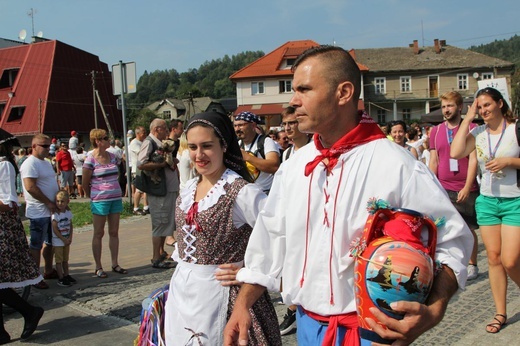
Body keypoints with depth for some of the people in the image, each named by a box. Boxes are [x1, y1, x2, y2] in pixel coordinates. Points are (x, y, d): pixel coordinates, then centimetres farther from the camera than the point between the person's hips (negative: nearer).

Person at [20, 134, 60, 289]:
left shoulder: (46, 163, 15)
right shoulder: (30, 164, -15)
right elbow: (30, 187, -23)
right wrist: (49, 203, -20)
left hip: (51, 211, 9)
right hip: (39, 212, -9)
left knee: (50, 242, 17)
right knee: (36, 245, 0)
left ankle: (48, 271, 30)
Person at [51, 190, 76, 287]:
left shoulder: (68, 212, 1)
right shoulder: (55, 214, -17)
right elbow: (55, 229, -18)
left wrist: (70, 237, -5)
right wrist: (64, 239, -16)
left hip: (67, 240, 6)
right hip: (58, 241, -6)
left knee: (65, 260, 15)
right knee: (59, 260, 0)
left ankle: (66, 275, 25)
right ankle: (61, 278, 3)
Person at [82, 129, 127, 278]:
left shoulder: (112, 156, 7)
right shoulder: (90, 159, -10)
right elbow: (85, 183, -4)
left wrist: (116, 193, 11)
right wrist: (93, 197, 6)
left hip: (116, 199, 6)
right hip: (100, 201, -6)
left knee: (114, 232, 10)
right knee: (99, 234, 4)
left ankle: (115, 264, 19)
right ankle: (98, 267, 12)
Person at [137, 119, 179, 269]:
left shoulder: (163, 144, 17)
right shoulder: (149, 143, -11)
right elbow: (141, 164, -24)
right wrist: (163, 163, -20)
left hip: (170, 188, 9)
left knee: (166, 222, 16)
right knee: (160, 223, -5)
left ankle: (161, 252, 28)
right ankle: (156, 259, 3)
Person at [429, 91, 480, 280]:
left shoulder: (471, 128, -2)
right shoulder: (436, 131, 9)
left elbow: (473, 160, -7)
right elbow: (433, 161, 10)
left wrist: (467, 188, -14)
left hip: (466, 189, -3)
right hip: (443, 188, 3)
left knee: (468, 229, 5)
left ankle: (472, 265, 20)